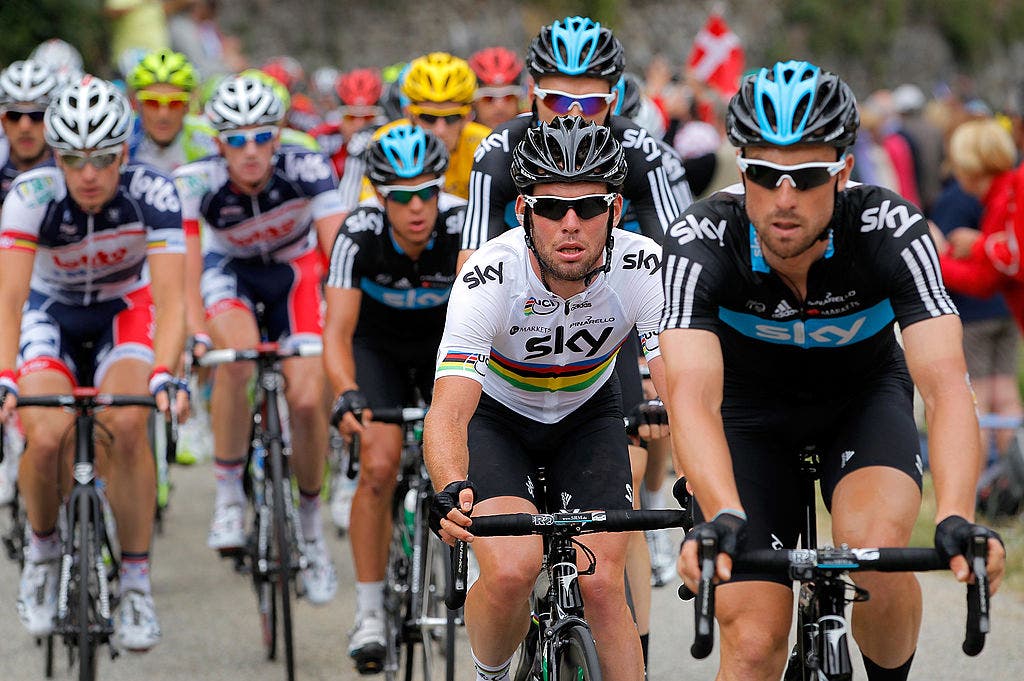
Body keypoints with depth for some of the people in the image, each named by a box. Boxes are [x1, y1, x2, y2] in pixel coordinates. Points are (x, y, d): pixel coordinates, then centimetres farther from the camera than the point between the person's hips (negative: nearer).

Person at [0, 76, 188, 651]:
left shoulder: (152, 193, -28)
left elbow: (169, 296, -33)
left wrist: (164, 376, -49)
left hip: (127, 309, 0)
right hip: (53, 313, 0)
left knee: (126, 424, -29)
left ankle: (136, 582, -15)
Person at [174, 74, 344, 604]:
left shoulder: (307, 169, -30)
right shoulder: (195, 183, -30)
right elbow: (185, 266, -35)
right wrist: (196, 335, -50)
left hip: (295, 272, 1)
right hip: (230, 272, -1)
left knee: (308, 400, -16)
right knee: (236, 358, -34)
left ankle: (311, 521, 10)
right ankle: (228, 496, -18)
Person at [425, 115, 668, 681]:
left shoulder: (644, 268, -28)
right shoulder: (491, 277, -34)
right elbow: (449, 411, -42)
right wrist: (451, 491, -63)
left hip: (587, 413, 2)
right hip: (496, 415, -2)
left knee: (602, 586, -14)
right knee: (513, 571, -24)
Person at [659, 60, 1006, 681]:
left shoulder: (892, 230, -32)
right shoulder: (701, 241, -32)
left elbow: (946, 383, -41)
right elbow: (693, 396, -43)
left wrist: (956, 519, -58)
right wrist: (723, 517, -62)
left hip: (864, 392, 0)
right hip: (750, 405, 0)